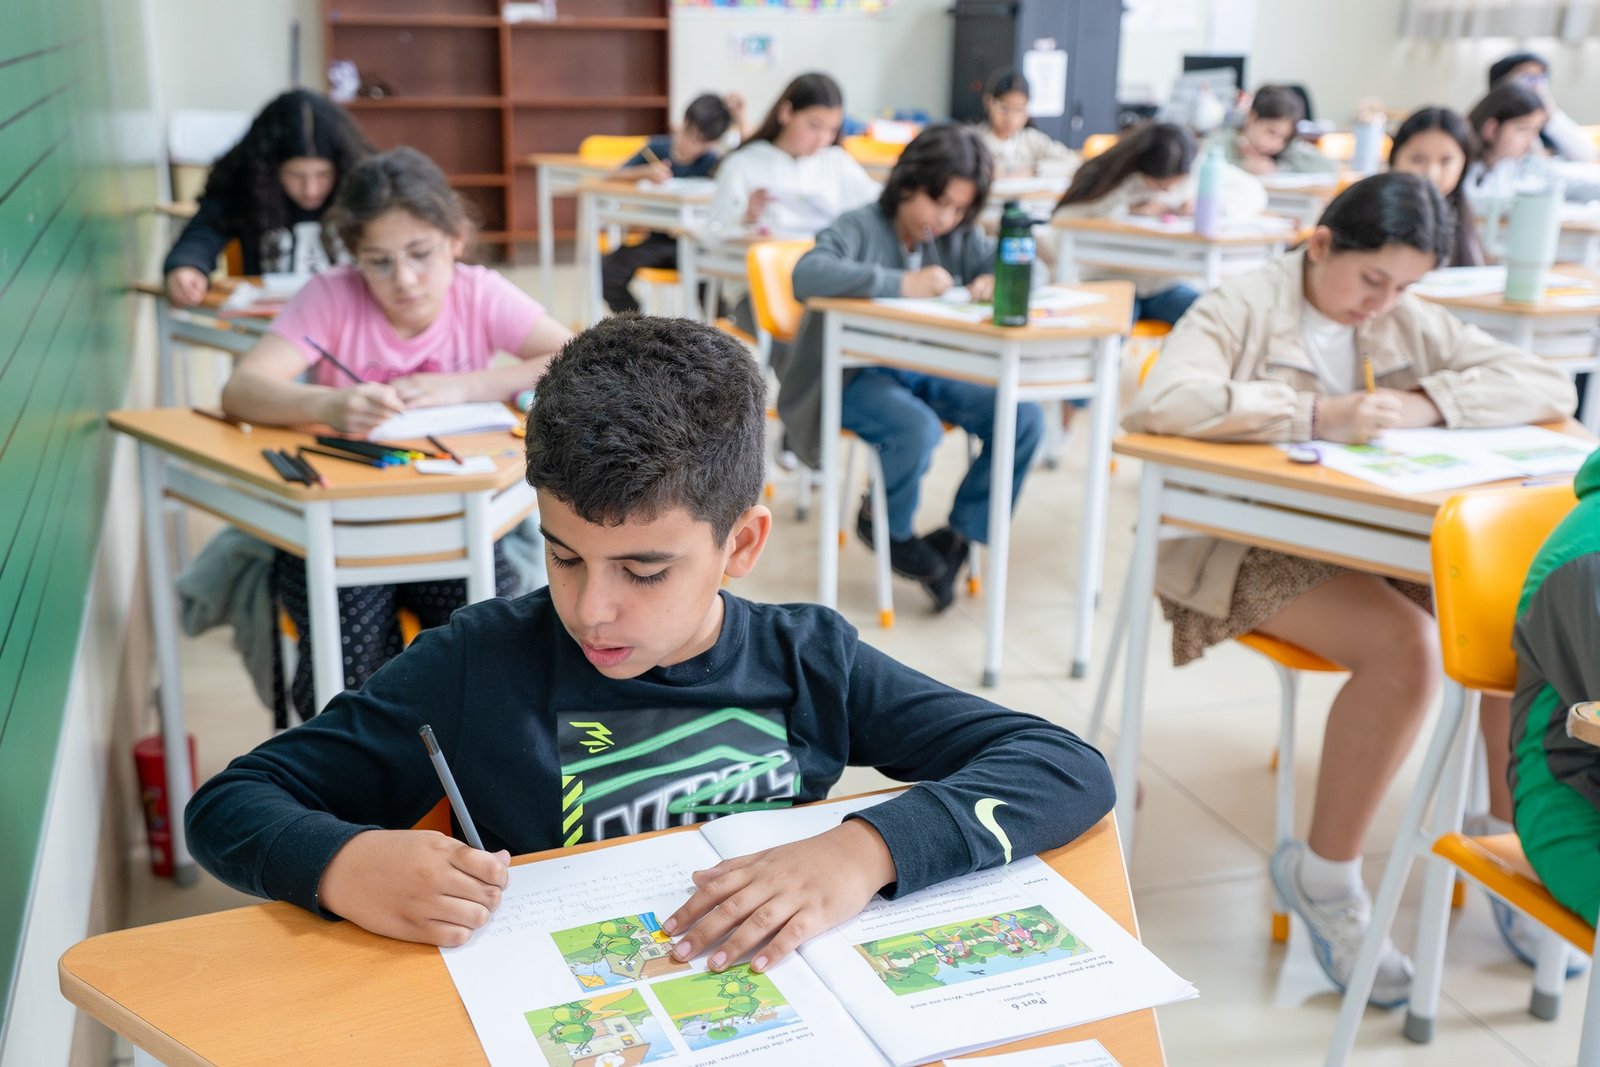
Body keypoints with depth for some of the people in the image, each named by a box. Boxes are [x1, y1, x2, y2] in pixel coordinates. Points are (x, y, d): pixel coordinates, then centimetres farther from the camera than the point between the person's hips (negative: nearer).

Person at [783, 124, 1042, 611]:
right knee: (918, 429, -35)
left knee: (1024, 418, -12)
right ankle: (888, 529, -1)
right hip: (854, 378, -6)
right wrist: (903, 284, -34)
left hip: (926, 372, 6)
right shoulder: (860, 228, -11)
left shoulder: (957, 239, 7)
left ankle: (958, 536, 5)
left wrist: (997, 281, -17)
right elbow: (806, 276, -30)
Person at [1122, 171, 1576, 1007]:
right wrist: (1316, 414, -26)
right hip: (1250, 544, -6)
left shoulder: (1409, 324, 12)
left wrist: (1428, 403, -12)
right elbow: (1164, 403, -25)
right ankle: (1322, 876, -11)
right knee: (1403, 643, -30)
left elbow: (1550, 388, 4)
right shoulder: (1243, 309, -5)